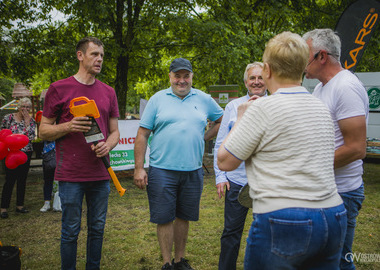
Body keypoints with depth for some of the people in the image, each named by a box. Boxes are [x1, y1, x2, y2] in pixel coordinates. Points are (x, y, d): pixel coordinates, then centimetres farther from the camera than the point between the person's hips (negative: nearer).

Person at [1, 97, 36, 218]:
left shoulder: (31, 121, 5)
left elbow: (31, 137, -9)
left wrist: (27, 121, -11)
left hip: (26, 153, 3)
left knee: (22, 180, 10)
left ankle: (19, 205, 21)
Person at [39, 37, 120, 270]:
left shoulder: (108, 92, 10)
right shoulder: (59, 89, -2)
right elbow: (43, 131, 1)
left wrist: (107, 145, -7)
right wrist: (69, 126, -18)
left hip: (101, 173, 4)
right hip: (71, 175, -4)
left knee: (97, 228, 13)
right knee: (71, 231, 6)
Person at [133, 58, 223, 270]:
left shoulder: (204, 100, 8)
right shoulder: (158, 99, 3)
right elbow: (142, 135, 1)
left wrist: (205, 137, 7)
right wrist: (139, 169, -5)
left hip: (193, 171, 2)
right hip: (162, 171, -2)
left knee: (184, 217, 13)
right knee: (164, 219, 3)